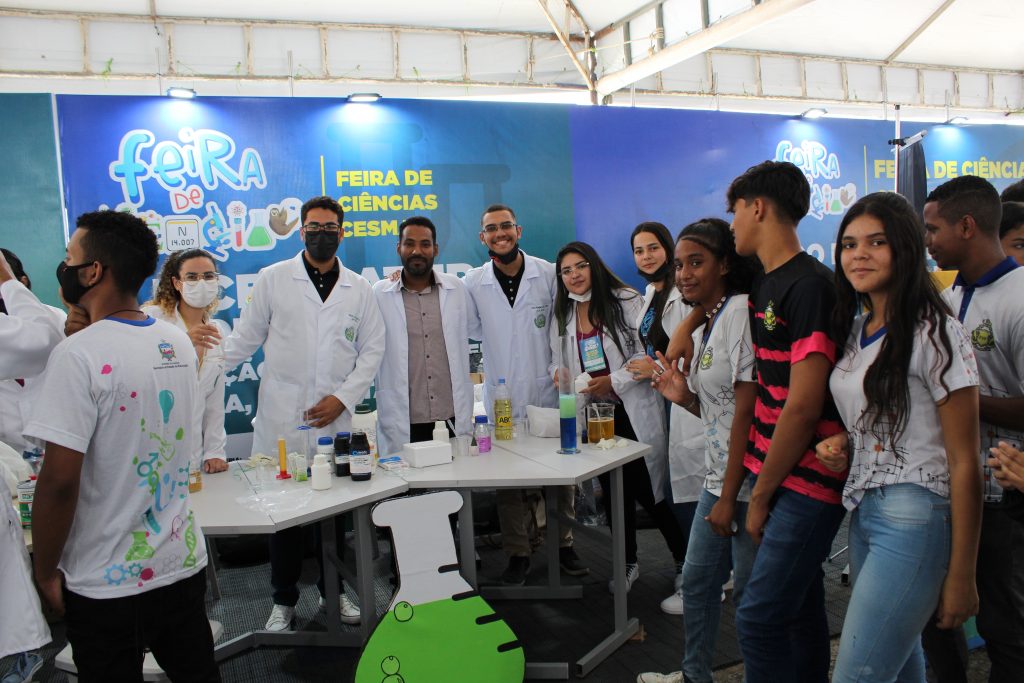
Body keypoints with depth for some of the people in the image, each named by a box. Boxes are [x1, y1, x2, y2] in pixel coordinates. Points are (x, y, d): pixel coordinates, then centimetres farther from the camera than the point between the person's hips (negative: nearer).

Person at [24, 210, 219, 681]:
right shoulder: (179, 343, 0)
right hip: (184, 563, 6)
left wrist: (46, 572, -5)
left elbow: (60, 481, -21)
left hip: (107, 584, -5)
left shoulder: (79, 354, -19)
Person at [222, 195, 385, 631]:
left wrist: (343, 397, -4)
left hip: (335, 419, 2)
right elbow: (244, 339, 6)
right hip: (281, 419, -1)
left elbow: (372, 350, 7)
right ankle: (284, 600, 22)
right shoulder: (273, 279, 3)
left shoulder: (359, 289, 8)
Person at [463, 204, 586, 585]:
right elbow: (471, 330, 14)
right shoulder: (472, 284, 1)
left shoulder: (548, 274, -1)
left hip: (548, 392, 0)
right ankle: (518, 553, 21)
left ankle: (563, 543, 28)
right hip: (503, 398, 0)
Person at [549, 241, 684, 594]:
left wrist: (614, 380, -19)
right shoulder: (562, 315, 10)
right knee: (612, 492, 14)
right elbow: (557, 361, 18)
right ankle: (628, 564, 31)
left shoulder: (626, 302, -7)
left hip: (633, 410, -5)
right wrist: (558, 373, -4)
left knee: (647, 491, -2)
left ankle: (685, 560, 19)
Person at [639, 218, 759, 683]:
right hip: (719, 476, 9)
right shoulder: (703, 325, 13)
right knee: (696, 580, 18)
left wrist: (729, 497, -18)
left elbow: (746, 411, -19)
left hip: (747, 480, -9)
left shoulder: (741, 313, -15)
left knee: (750, 593, 4)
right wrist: (683, 397, -3)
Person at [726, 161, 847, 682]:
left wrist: (761, 494, -11)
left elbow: (803, 406, -19)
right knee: (801, 605, 18)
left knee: (759, 617, -6)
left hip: (807, 478, -8)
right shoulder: (762, 286, 12)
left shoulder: (809, 286, -16)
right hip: (779, 473, 8)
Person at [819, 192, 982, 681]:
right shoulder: (856, 329, 10)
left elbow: (963, 463, -13)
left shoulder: (934, 332, -13)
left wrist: (961, 577, -12)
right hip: (862, 510, 8)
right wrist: (842, 447, 0)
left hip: (915, 519, -7)